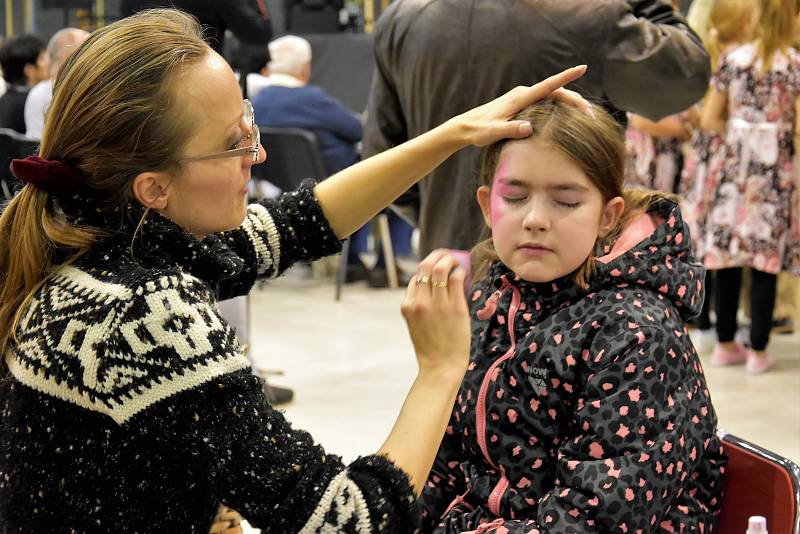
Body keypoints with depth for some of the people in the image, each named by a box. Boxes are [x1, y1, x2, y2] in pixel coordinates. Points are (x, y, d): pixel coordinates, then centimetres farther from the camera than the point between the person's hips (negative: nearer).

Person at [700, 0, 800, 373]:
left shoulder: (732, 59, 0)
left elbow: (709, 121, 3)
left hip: (735, 167, 3)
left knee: (728, 260, 9)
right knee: (765, 262, 2)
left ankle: (725, 345, 18)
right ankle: (758, 352, 7)